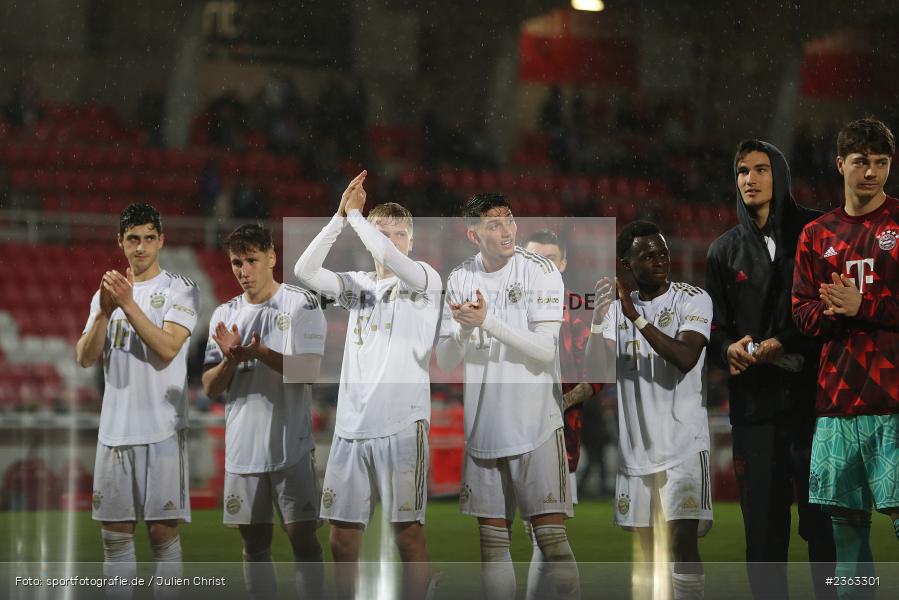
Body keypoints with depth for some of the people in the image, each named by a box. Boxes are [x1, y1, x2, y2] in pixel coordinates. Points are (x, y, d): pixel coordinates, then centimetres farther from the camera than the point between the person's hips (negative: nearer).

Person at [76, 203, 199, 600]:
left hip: (162, 429, -4)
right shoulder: (106, 293, 13)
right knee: (115, 531, 7)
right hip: (114, 429, 4)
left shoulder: (180, 290, -1)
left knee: (163, 529, -3)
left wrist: (128, 303, -20)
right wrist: (105, 312, -12)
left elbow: (167, 348, -15)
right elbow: (85, 358, 3)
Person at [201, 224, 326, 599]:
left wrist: (260, 352, -25)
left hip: (291, 444, -4)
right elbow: (210, 389, 8)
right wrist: (230, 360, -13)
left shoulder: (302, 304, -3)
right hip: (242, 445, 4)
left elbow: (308, 371, -12)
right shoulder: (225, 314, 9)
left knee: (303, 537, -6)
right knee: (255, 542, 8)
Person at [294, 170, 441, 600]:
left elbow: (389, 256, -19)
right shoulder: (359, 285, 15)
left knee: (408, 533, -2)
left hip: (401, 425, -5)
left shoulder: (425, 280, 1)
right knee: (342, 535, 6)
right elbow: (305, 271, 0)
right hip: (351, 425, 5)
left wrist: (355, 214, -5)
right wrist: (340, 216, -7)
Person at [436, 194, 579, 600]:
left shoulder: (539, 271, -5)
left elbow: (544, 349, -14)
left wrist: (487, 321, -22)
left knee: (552, 536, -8)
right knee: (492, 538, 8)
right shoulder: (459, 280, 7)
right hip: (483, 426, 4)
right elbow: (445, 363, 4)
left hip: (535, 425, -4)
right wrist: (463, 329, -17)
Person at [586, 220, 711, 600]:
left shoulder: (693, 300, -4)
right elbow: (596, 372, 0)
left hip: (682, 444, -5)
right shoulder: (616, 307, 10)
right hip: (635, 446, 5)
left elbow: (686, 358, -21)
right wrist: (598, 321, -15)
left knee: (683, 539, -14)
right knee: (648, 543, 11)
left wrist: (636, 317, -24)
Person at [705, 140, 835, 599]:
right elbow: (714, 327, 16)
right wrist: (729, 349, -7)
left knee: (824, 522, -8)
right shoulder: (725, 250, 17)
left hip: (812, 397, -3)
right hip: (753, 402, 3)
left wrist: (785, 345, -13)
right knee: (763, 526, 1)